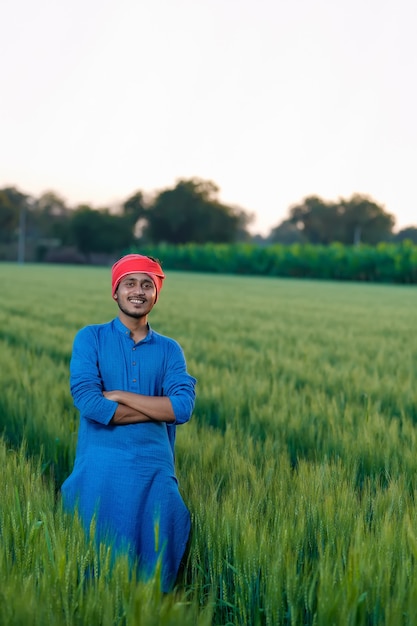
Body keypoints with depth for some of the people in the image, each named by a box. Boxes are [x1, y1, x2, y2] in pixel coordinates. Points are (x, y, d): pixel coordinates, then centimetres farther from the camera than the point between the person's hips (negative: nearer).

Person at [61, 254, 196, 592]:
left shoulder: (169, 349, 10)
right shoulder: (90, 338, 4)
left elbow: (183, 408, -6)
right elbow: (87, 402, -12)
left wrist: (119, 396, -10)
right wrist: (158, 408, -8)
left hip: (154, 467, 2)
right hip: (101, 466, -2)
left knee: (153, 558, 2)